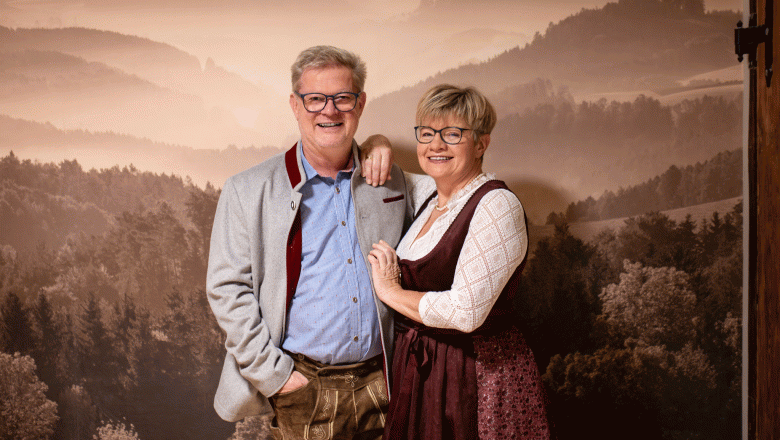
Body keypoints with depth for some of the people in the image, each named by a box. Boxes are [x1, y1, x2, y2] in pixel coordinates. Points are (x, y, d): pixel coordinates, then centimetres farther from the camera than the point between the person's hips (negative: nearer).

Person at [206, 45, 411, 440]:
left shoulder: (390, 181, 6)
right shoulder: (248, 191, -4)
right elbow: (227, 288, -7)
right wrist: (274, 375, -10)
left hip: (380, 379, 3)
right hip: (303, 387, -2)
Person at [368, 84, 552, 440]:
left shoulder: (496, 205, -16)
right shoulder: (428, 195, 7)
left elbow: (466, 311, -24)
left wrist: (390, 290, -12)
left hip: (480, 377, -7)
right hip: (418, 370, 7)